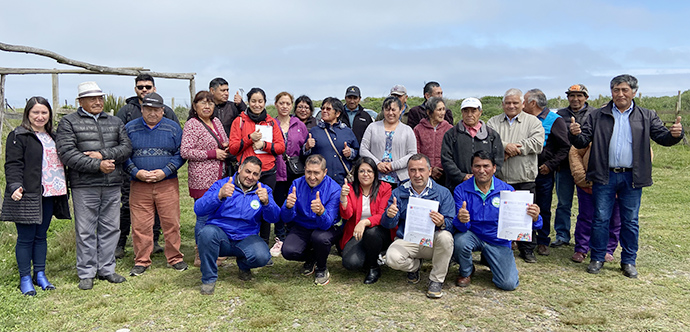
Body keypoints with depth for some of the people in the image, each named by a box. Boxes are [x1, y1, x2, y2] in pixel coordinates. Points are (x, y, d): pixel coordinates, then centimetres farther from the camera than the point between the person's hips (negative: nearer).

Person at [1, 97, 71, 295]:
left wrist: (63, 189, 19)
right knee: (26, 238, 0)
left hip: (48, 195, 6)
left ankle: (40, 275, 22)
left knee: (41, 236, 12)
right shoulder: (18, 136, -4)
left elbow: (60, 160, 23)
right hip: (27, 195, -6)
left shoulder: (52, 136, 17)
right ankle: (25, 279, 11)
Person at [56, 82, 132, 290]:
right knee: (85, 231, 1)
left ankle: (107, 269, 20)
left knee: (110, 228, 8)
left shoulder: (115, 122, 16)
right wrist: (97, 165, -14)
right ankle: (86, 273, 13)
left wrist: (103, 155, -12)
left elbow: (126, 147, 4)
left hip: (112, 186, 4)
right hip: (84, 186, -3)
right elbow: (66, 153, -8)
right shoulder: (69, 122, 3)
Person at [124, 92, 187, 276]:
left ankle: (175, 258, 16)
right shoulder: (130, 128, 7)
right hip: (139, 185, 1)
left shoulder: (173, 128, 5)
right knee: (140, 225, 2)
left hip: (167, 184, -1)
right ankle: (141, 261, 15)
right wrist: (137, 173, -8)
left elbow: (180, 154, 2)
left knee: (171, 223, 1)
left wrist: (164, 172, -10)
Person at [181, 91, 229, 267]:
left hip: (219, 177, 7)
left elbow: (224, 142, 28)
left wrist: (226, 148, 3)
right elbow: (185, 152, -16)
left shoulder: (216, 121, 14)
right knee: (204, 216, -2)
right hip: (202, 179, -7)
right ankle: (200, 256, 11)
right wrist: (213, 153, -15)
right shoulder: (191, 125, -8)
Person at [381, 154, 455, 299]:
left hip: (432, 242, -1)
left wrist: (442, 223, -33)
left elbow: (451, 224, -8)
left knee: (445, 237, -33)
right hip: (406, 241, 1)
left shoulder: (443, 193, 1)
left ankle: (437, 279, -8)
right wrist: (389, 216, -28)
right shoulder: (398, 193, 4)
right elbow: (388, 225, -3)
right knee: (392, 258, -29)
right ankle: (414, 266, 11)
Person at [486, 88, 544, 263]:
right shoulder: (493, 122, 11)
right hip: (498, 178, 1)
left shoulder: (533, 121, 7)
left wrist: (512, 149, -13)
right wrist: (505, 146, -20)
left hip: (524, 178, -1)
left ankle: (527, 249, 19)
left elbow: (537, 143, -9)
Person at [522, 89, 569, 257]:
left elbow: (565, 147, -6)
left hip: (543, 173, -4)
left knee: (544, 209, 6)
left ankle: (543, 242, 18)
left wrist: (550, 165, -11)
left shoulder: (555, 121, -5)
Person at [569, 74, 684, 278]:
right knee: (600, 219, 4)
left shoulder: (647, 117, 7)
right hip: (604, 177, 0)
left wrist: (675, 134, -21)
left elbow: (662, 137, 1)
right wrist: (576, 134, -22)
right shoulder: (597, 116, 5)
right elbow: (583, 142, 1)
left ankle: (629, 261, 21)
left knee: (630, 221, 8)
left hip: (631, 178, 1)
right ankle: (597, 258, 17)